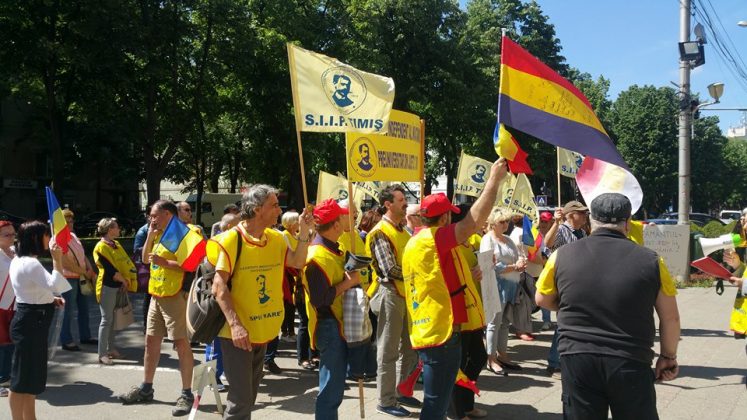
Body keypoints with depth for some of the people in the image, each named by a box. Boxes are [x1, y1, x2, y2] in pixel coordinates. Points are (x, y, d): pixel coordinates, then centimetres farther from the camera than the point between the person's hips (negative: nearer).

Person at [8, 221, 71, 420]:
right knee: (22, 378, -2)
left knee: (31, 376, 18)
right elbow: (56, 285, -30)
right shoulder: (30, 263, -20)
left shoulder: (19, 261, 14)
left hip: (30, 321, 11)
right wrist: (57, 259, -28)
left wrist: (50, 299, 10)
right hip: (31, 323, -11)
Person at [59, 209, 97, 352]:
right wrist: (85, 272, -13)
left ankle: (85, 336, 27)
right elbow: (66, 263, -20)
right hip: (68, 279, -8)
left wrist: (90, 269, 0)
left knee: (84, 308, 16)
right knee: (68, 311, -2)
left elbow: (82, 254, 15)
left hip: (81, 278, 8)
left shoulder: (73, 236, 9)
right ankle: (66, 341, 8)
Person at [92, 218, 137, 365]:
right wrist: (124, 281, -8)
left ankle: (111, 349, 20)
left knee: (113, 319, 12)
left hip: (119, 286, 8)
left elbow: (126, 262, 11)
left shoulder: (116, 244, 13)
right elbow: (110, 269, -17)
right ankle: (102, 354, -2)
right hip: (107, 287, -8)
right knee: (106, 320, -6)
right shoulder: (100, 247, -12)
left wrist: (126, 282, -1)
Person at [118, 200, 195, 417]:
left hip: (175, 297, -9)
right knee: (151, 342, 15)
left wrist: (164, 262, -21)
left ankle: (187, 394, 1)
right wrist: (150, 236, 6)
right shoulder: (159, 234, 13)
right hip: (156, 296, 9)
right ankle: (146, 388, 27)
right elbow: (145, 258, 18)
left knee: (181, 344, -4)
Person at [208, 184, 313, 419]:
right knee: (241, 399, -7)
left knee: (249, 394, 20)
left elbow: (297, 262, 3)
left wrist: (304, 232, -9)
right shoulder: (231, 240, -17)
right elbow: (219, 286, -20)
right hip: (237, 331, -7)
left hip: (263, 331, 7)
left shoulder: (275, 239, 4)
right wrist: (235, 324, -29)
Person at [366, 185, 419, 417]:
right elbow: (390, 269, -21)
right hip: (390, 295, -8)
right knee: (388, 352, 1)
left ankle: (402, 392, 29)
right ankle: (386, 401, 10)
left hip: (407, 295, 8)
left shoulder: (403, 231, 14)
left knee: (411, 348, 15)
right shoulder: (380, 233, -12)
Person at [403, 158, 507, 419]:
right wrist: (494, 179, -13)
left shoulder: (414, 243, 14)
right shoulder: (434, 238, -14)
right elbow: (475, 220, -19)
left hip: (427, 331, 10)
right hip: (442, 332, -10)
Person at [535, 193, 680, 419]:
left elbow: (543, 300, 12)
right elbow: (670, 318, 3)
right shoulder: (650, 260, -5)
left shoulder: (562, 255, -3)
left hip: (577, 358, 1)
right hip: (630, 362, -1)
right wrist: (668, 356, 17)